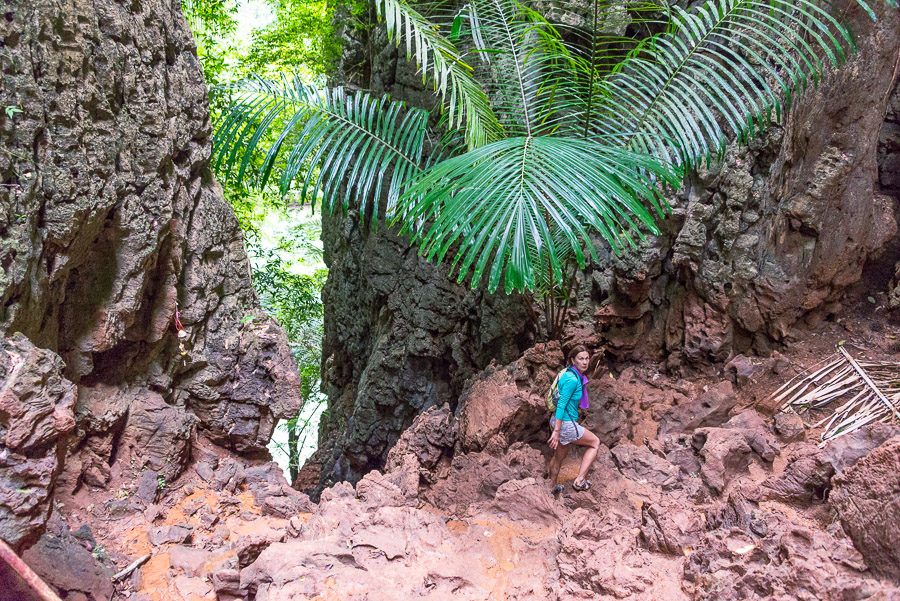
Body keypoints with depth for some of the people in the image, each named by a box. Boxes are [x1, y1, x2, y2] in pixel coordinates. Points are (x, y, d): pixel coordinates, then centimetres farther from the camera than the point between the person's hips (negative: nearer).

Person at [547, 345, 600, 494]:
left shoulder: (574, 375, 7)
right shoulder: (572, 380, -23)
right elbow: (561, 405, -25)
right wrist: (556, 432, -25)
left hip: (559, 421, 9)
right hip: (566, 424, -9)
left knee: (559, 456, 24)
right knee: (595, 443, 9)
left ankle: (553, 487, 42)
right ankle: (580, 480, 8)